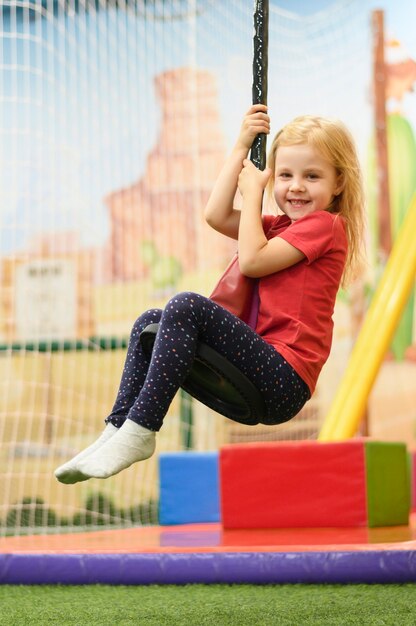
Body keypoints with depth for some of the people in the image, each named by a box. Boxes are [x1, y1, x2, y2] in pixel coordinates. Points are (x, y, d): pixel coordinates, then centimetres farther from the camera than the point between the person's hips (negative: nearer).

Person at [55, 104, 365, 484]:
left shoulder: (325, 225, -5)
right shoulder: (283, 227, 24)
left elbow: (251, 261, -14)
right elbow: (217, 216, 16)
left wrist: (253, 192, -1)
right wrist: (242, 147, 14)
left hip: (284, 381, -10)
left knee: (187, 306, -26)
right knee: (150, 322, 12)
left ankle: (140, 431, -26)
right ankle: (117, 428, 0)